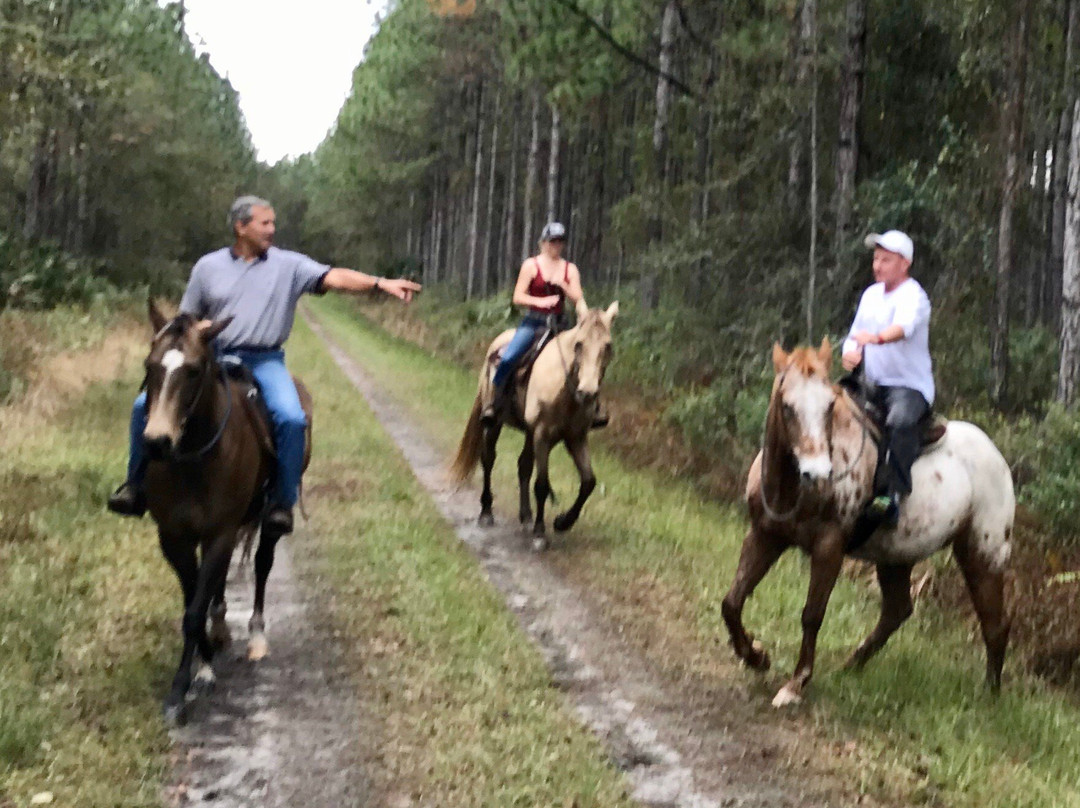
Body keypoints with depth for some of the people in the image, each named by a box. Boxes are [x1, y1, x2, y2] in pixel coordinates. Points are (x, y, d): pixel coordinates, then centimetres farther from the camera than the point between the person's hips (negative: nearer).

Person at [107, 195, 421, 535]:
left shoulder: (288, 265, 3)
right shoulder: (208, 266, 8)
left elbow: (334, 278, -9)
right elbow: (187, 320, 14)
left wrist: (380, 283, -23)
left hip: (264, 362, -2)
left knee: (291, 418, -29)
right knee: (146, 404, -11)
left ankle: (283, 502, -13)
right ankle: (137, 483, 8)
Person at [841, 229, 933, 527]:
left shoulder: (912, 296, -9)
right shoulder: (871, 294, 14)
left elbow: (905, 326, -32)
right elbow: (855, 336, 20)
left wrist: (877, 338, -53)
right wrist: (850, 354, -5)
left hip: (910, 385, -8)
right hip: (873, 385, 8)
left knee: (900, 420, -36)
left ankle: (891, 497, -43)